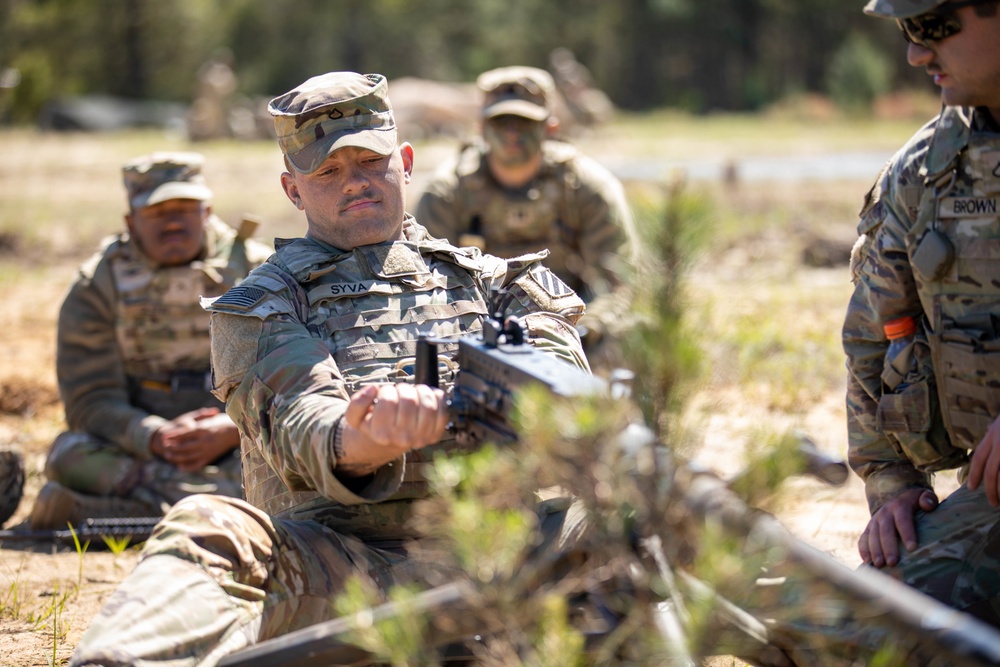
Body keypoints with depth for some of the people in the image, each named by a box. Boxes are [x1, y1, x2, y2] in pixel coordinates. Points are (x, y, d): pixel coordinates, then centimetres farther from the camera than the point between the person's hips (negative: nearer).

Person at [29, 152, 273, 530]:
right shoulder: (99, 286, 2)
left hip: (235, 446, 0)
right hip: (138, 446, 0)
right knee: (70, 454, -30)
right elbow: (90, 401, -6)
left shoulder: (256, 270, 3)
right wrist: (156, 438, -26)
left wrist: (230, 430, -23)